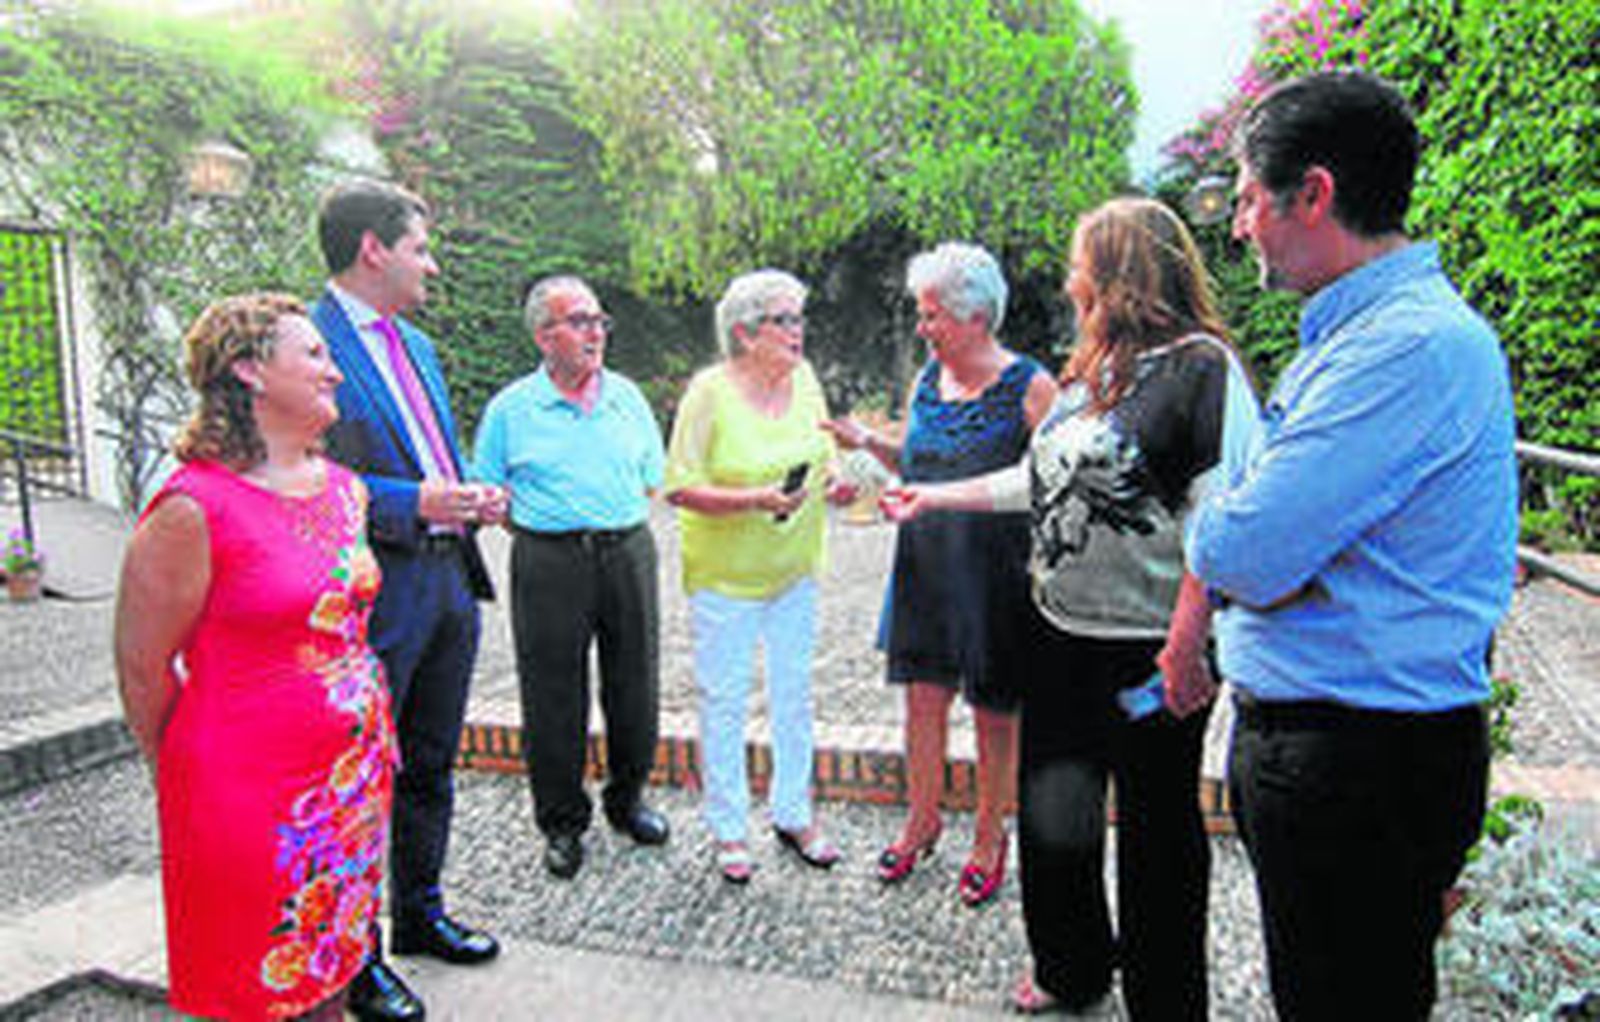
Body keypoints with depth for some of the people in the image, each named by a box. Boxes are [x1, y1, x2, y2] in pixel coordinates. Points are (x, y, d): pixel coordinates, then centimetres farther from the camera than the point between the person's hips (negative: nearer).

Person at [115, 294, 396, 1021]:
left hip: (355, 775, 6)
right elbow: (142, 669, -9)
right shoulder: (193, 509, -17)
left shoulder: (345, 488, 5)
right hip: (249, 789, -6)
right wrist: (188, 778, 3)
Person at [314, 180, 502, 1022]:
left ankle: (419, 914, 39)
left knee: (430, 765, 20)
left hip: (449, 582, 9)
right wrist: (412, 503, -24)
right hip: (374, 596, -8)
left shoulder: (416, 345, 15)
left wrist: (467, 498, 4)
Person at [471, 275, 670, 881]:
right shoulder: (510, 409, 1)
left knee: (635, 688, 11)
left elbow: (654, 480, 15)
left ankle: (626, 799, 33)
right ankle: (562, 823, 22)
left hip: (629, 552, 3)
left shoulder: (627, 395, 10)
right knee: (554, 699, 4)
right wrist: (543, 515, -4)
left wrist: (620, 515, 2)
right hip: (549, 563, -3)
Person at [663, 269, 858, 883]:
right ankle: (729, 829, 23)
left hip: (795, 569, 5)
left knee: (794, 693, 14)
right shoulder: (710, 390, -15)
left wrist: (836, 486, -7)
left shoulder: (804, 378, 1)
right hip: (724, 574, -5)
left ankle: (794, 815, 31)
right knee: (724, 701, 6)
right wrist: (756, 500, -28)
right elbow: (679, 488, -16)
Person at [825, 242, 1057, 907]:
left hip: (995, 572, -5)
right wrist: (868, 443, 0)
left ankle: (989, 838, 27)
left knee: (994, 710, 9)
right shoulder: (927, 379, 7)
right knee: (923, 696, 12)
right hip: (925, 565, 5)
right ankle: (922, 820, 32)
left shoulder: (1029, 388, -10)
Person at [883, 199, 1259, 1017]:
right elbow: (1040, 480, 20)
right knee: (1051, 811, 17)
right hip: (1061, 635, 8)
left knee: (1157, 828, 10)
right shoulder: (1090, 372, 12)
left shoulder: (1202, 367, -13)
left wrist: (1186, 648, -23)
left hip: (1148, 649, -8)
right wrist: (933, 497, 21)